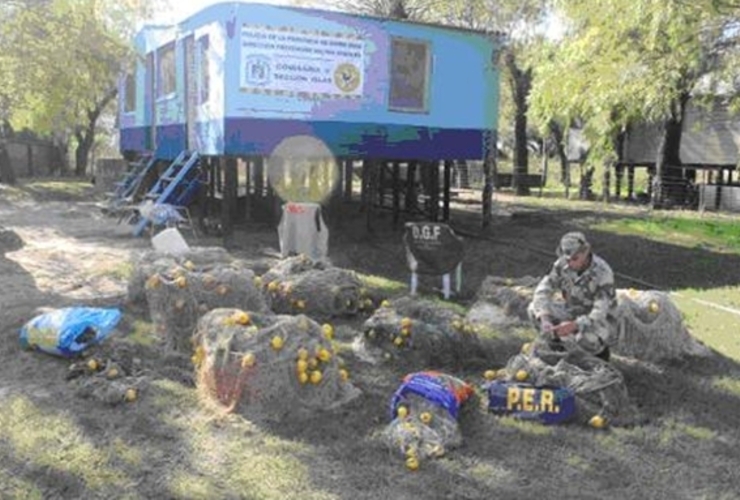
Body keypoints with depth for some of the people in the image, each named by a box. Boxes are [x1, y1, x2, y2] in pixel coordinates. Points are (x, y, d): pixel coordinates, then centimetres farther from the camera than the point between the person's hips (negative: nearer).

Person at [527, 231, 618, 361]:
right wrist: (545, 319, -37)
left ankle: (600, 347, -3)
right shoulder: (563, 264, -15)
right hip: (573, 312, 5)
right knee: (534, 309, -14)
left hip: (599, 320, -5)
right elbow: (543, 291, -19)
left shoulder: (603, 273, -30)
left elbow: (599, 315, -35)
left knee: (586, 339, -40)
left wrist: (573, 326, -51)